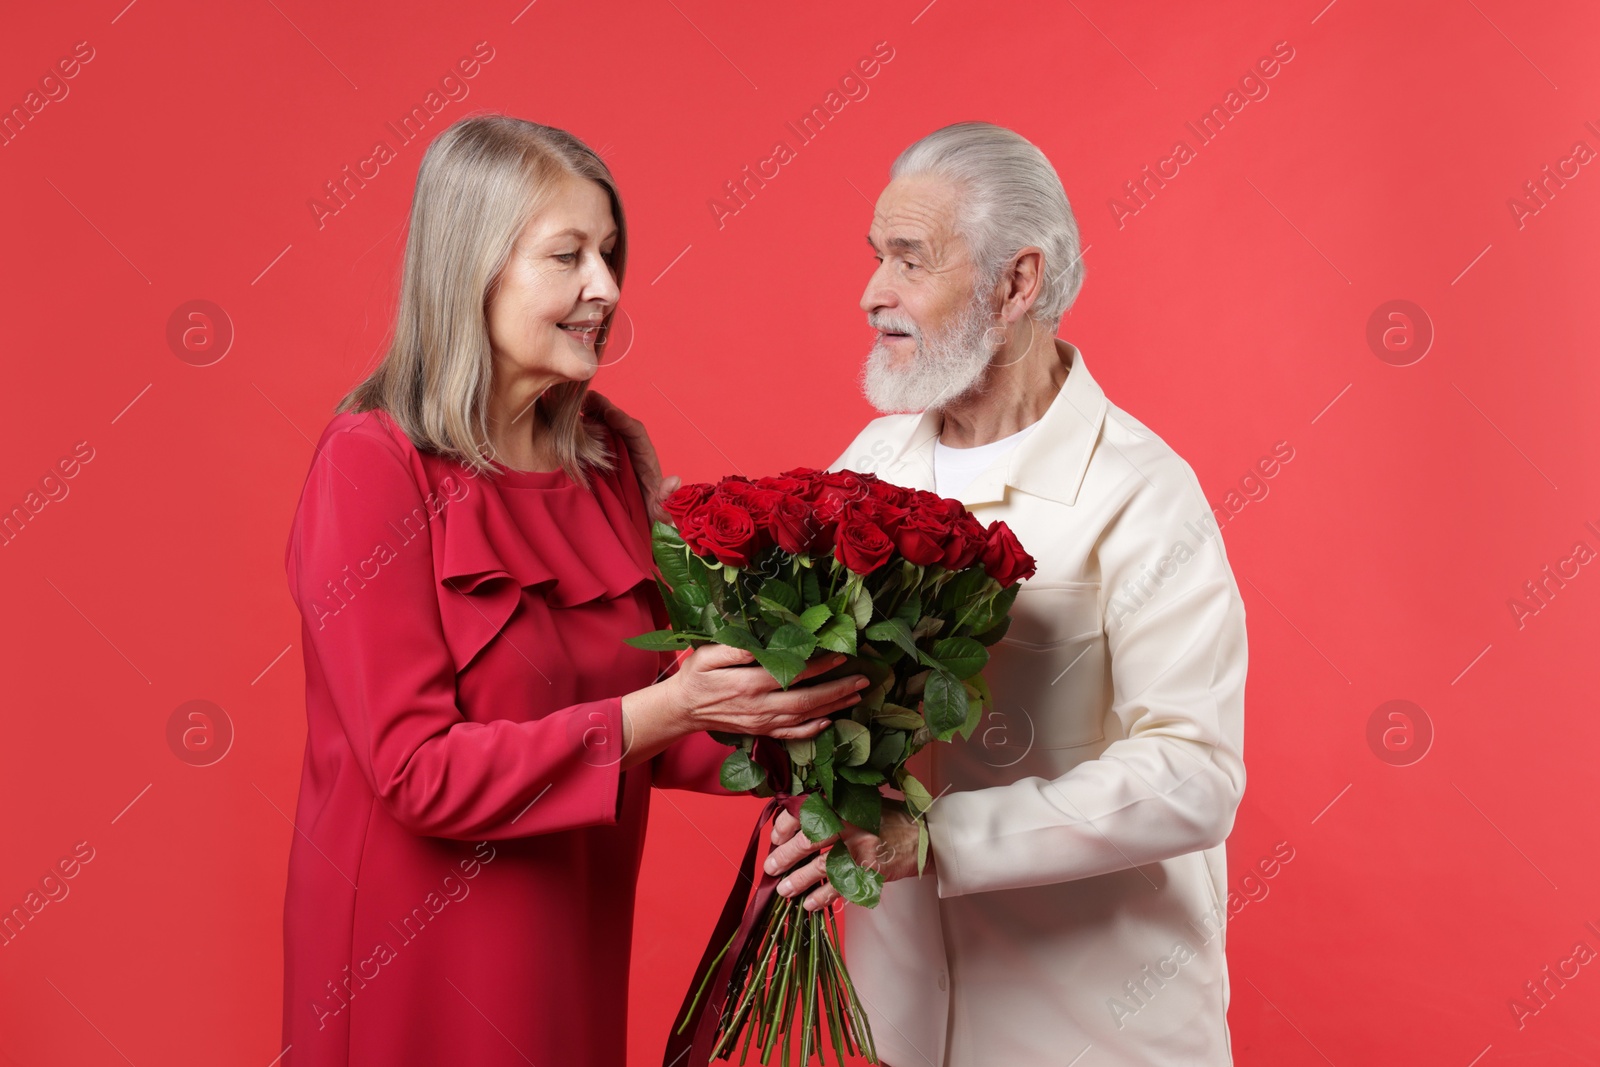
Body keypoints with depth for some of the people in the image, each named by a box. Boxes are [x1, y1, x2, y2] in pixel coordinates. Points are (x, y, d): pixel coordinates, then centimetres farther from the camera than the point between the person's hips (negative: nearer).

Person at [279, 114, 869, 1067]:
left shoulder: (609, 460, 3)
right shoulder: (371, 465, -15)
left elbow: (638, 724, 7)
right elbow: (419, 770, -20)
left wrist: (772, 722, -11)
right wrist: (665, 710, -27)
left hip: (576, 943, 6)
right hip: (414, 962, -5)